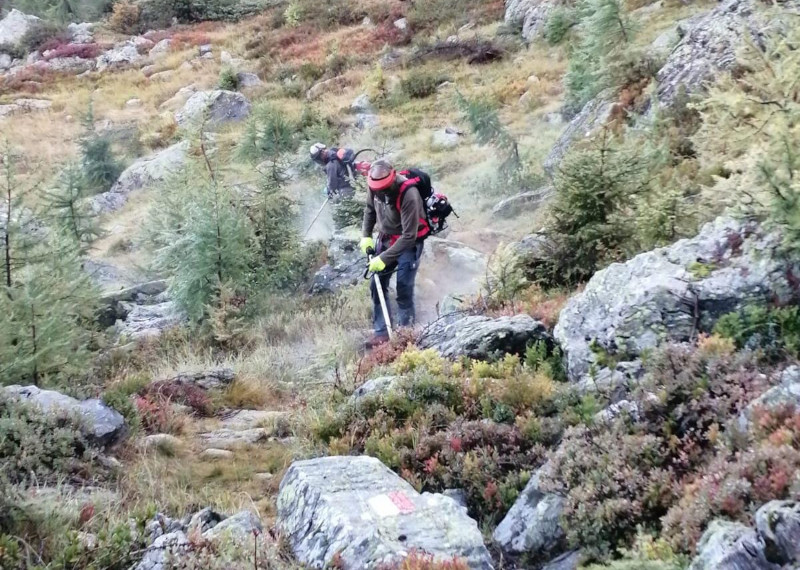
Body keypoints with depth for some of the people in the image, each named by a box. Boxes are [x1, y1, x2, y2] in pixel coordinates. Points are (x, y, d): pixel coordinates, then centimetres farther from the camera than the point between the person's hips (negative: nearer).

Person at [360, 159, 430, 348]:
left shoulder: (408, 195, -33)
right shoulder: (375, 186, -14)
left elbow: (409, 236, -31)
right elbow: (370, 208, 10)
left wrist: (384, 258, -31)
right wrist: (366, 236, 1)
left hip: (408, 243, -6)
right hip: (385, 239, 6)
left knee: (404, 291, -9)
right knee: (377, 286, 3)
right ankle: (381, 332, 10)